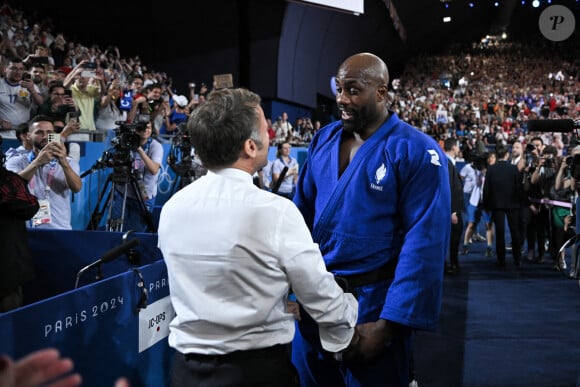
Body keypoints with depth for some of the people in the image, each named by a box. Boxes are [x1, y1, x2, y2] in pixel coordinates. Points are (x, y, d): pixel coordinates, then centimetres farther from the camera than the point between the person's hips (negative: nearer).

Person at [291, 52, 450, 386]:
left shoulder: (416, 152, -13)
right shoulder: (324, 140, 3)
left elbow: (424, 244, -17)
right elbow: (302, 214, 8)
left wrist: (388, 325, -20)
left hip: (373, 303, -5)